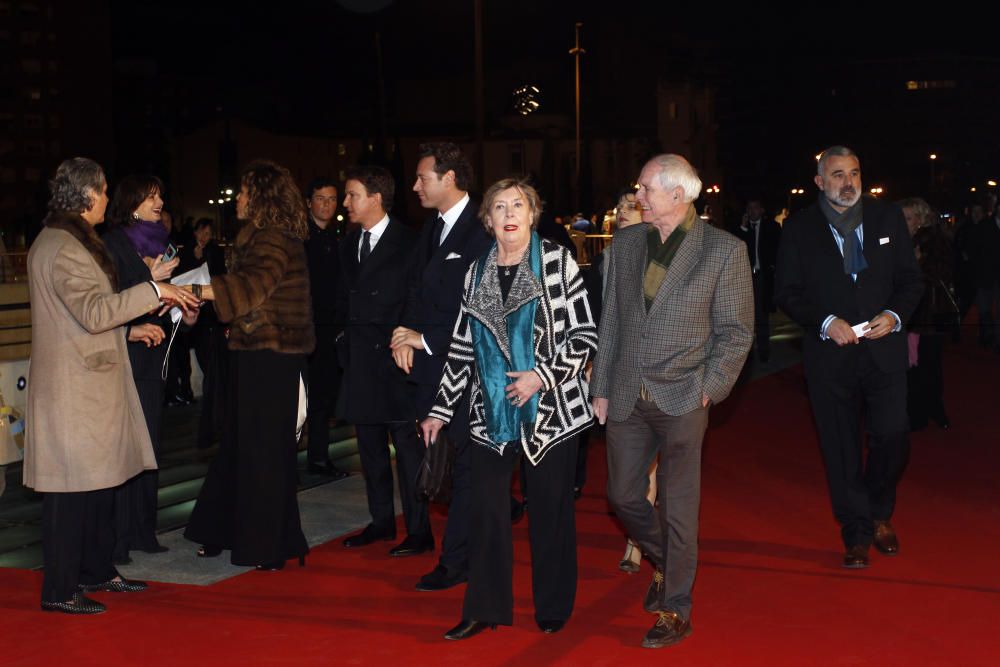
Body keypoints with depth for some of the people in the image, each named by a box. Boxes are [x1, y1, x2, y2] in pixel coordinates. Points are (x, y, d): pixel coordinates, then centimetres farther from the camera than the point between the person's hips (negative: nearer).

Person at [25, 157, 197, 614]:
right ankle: (59, 590, 2)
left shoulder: (67, 242, 16)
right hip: (74, 389, -11)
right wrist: (152, 292, -23)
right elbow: (93, 312, -26)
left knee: (99, 481, 16)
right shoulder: (64, 249, -17)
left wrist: (130, 329, 22)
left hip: (89, 384, 11)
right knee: (73, 487, -5)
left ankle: (97, 570, 26)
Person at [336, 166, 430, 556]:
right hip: (359, 357, 7)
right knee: (369, 442, 12)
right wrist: (347, 335, 9)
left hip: (394, 358, -7)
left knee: (406, 442, -4)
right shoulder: (350, 243, 13)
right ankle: (381, 521, 23)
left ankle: (419, 530, 1)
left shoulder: (407, 243, -8)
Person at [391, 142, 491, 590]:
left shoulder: (481, 231, -11)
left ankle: (455, 561, 4)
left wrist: (428, 339, -13)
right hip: (431, 367, 8)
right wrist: (407, 333, 2)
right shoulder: (431, 229, 16)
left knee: (464, 465, -2)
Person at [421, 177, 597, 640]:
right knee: (485, 507, 1)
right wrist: (440, 410, 9)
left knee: (551, 509, 7)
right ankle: (485, 608, 13)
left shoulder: (557, 261, -4)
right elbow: (462, 347, 10)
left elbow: (584, 334, -7)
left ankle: (553, 607, 23)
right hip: (492, 412, 3)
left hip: (550, 409, -3)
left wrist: (543, 376, -17)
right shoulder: (477, 273, 7)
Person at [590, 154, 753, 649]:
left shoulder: (724, 250, -6)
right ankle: (665, 563, 39)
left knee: (678, 507, 3)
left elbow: (736, 331, -3)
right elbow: (610, 321, 11)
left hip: (682, 400, -4)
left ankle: (675, 611, 17)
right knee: (623, 496, 12)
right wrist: (601, 387, 9)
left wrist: (708, 389, -10)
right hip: (626, 398, 5)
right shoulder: (626, 243, 7)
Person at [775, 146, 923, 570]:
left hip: (883, 348, 1)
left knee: (892, 436, -4)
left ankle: (879, 514, 23)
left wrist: (895, 314, -11)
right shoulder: (799, 228, 1)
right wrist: (825, 322, -15)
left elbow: (911, 278, 7)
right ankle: (856, 533, 19)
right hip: (829, 353, -1)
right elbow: (786, 292, -1)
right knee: (842, 448, 5)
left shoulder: (888, 217, 6)